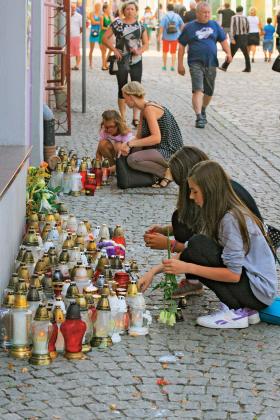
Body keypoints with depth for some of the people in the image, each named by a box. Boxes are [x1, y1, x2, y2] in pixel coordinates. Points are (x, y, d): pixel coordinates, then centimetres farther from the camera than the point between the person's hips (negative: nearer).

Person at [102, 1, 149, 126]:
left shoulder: (140, 25, 6)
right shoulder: (117, 23, -1)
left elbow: (146, 43, 8)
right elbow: (105, 38, -2)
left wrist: (140, 50, -12)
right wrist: (114, 50, -13)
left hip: (136, 61, 2)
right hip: (121, 61, -2)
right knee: (122, 89, 3)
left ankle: (135, 117, 10)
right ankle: (123, 118, 9)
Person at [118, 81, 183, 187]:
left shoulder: (149, 109, -18)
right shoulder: (143, 110, 13)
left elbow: (156, 138, -27)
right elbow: (139, 137, 12)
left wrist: (130, 143, -23)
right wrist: (127, 145, -9)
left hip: (169, 150, -10)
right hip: (160, 148, 10)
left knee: (132, 159, -26)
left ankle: (167, 172, -10)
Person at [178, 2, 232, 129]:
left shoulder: (214, 25, 10)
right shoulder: (189, 27, 2)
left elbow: (223, 40, 14)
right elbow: (181, 46, 4)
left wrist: (228, 53, -6)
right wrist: (180, 65, 1)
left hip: (211, 63, 4)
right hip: (196, 63, -4)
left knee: (209, 92, 13)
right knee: (198, 90, -18)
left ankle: (203, 110, 38)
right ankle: (199, 117, -24)